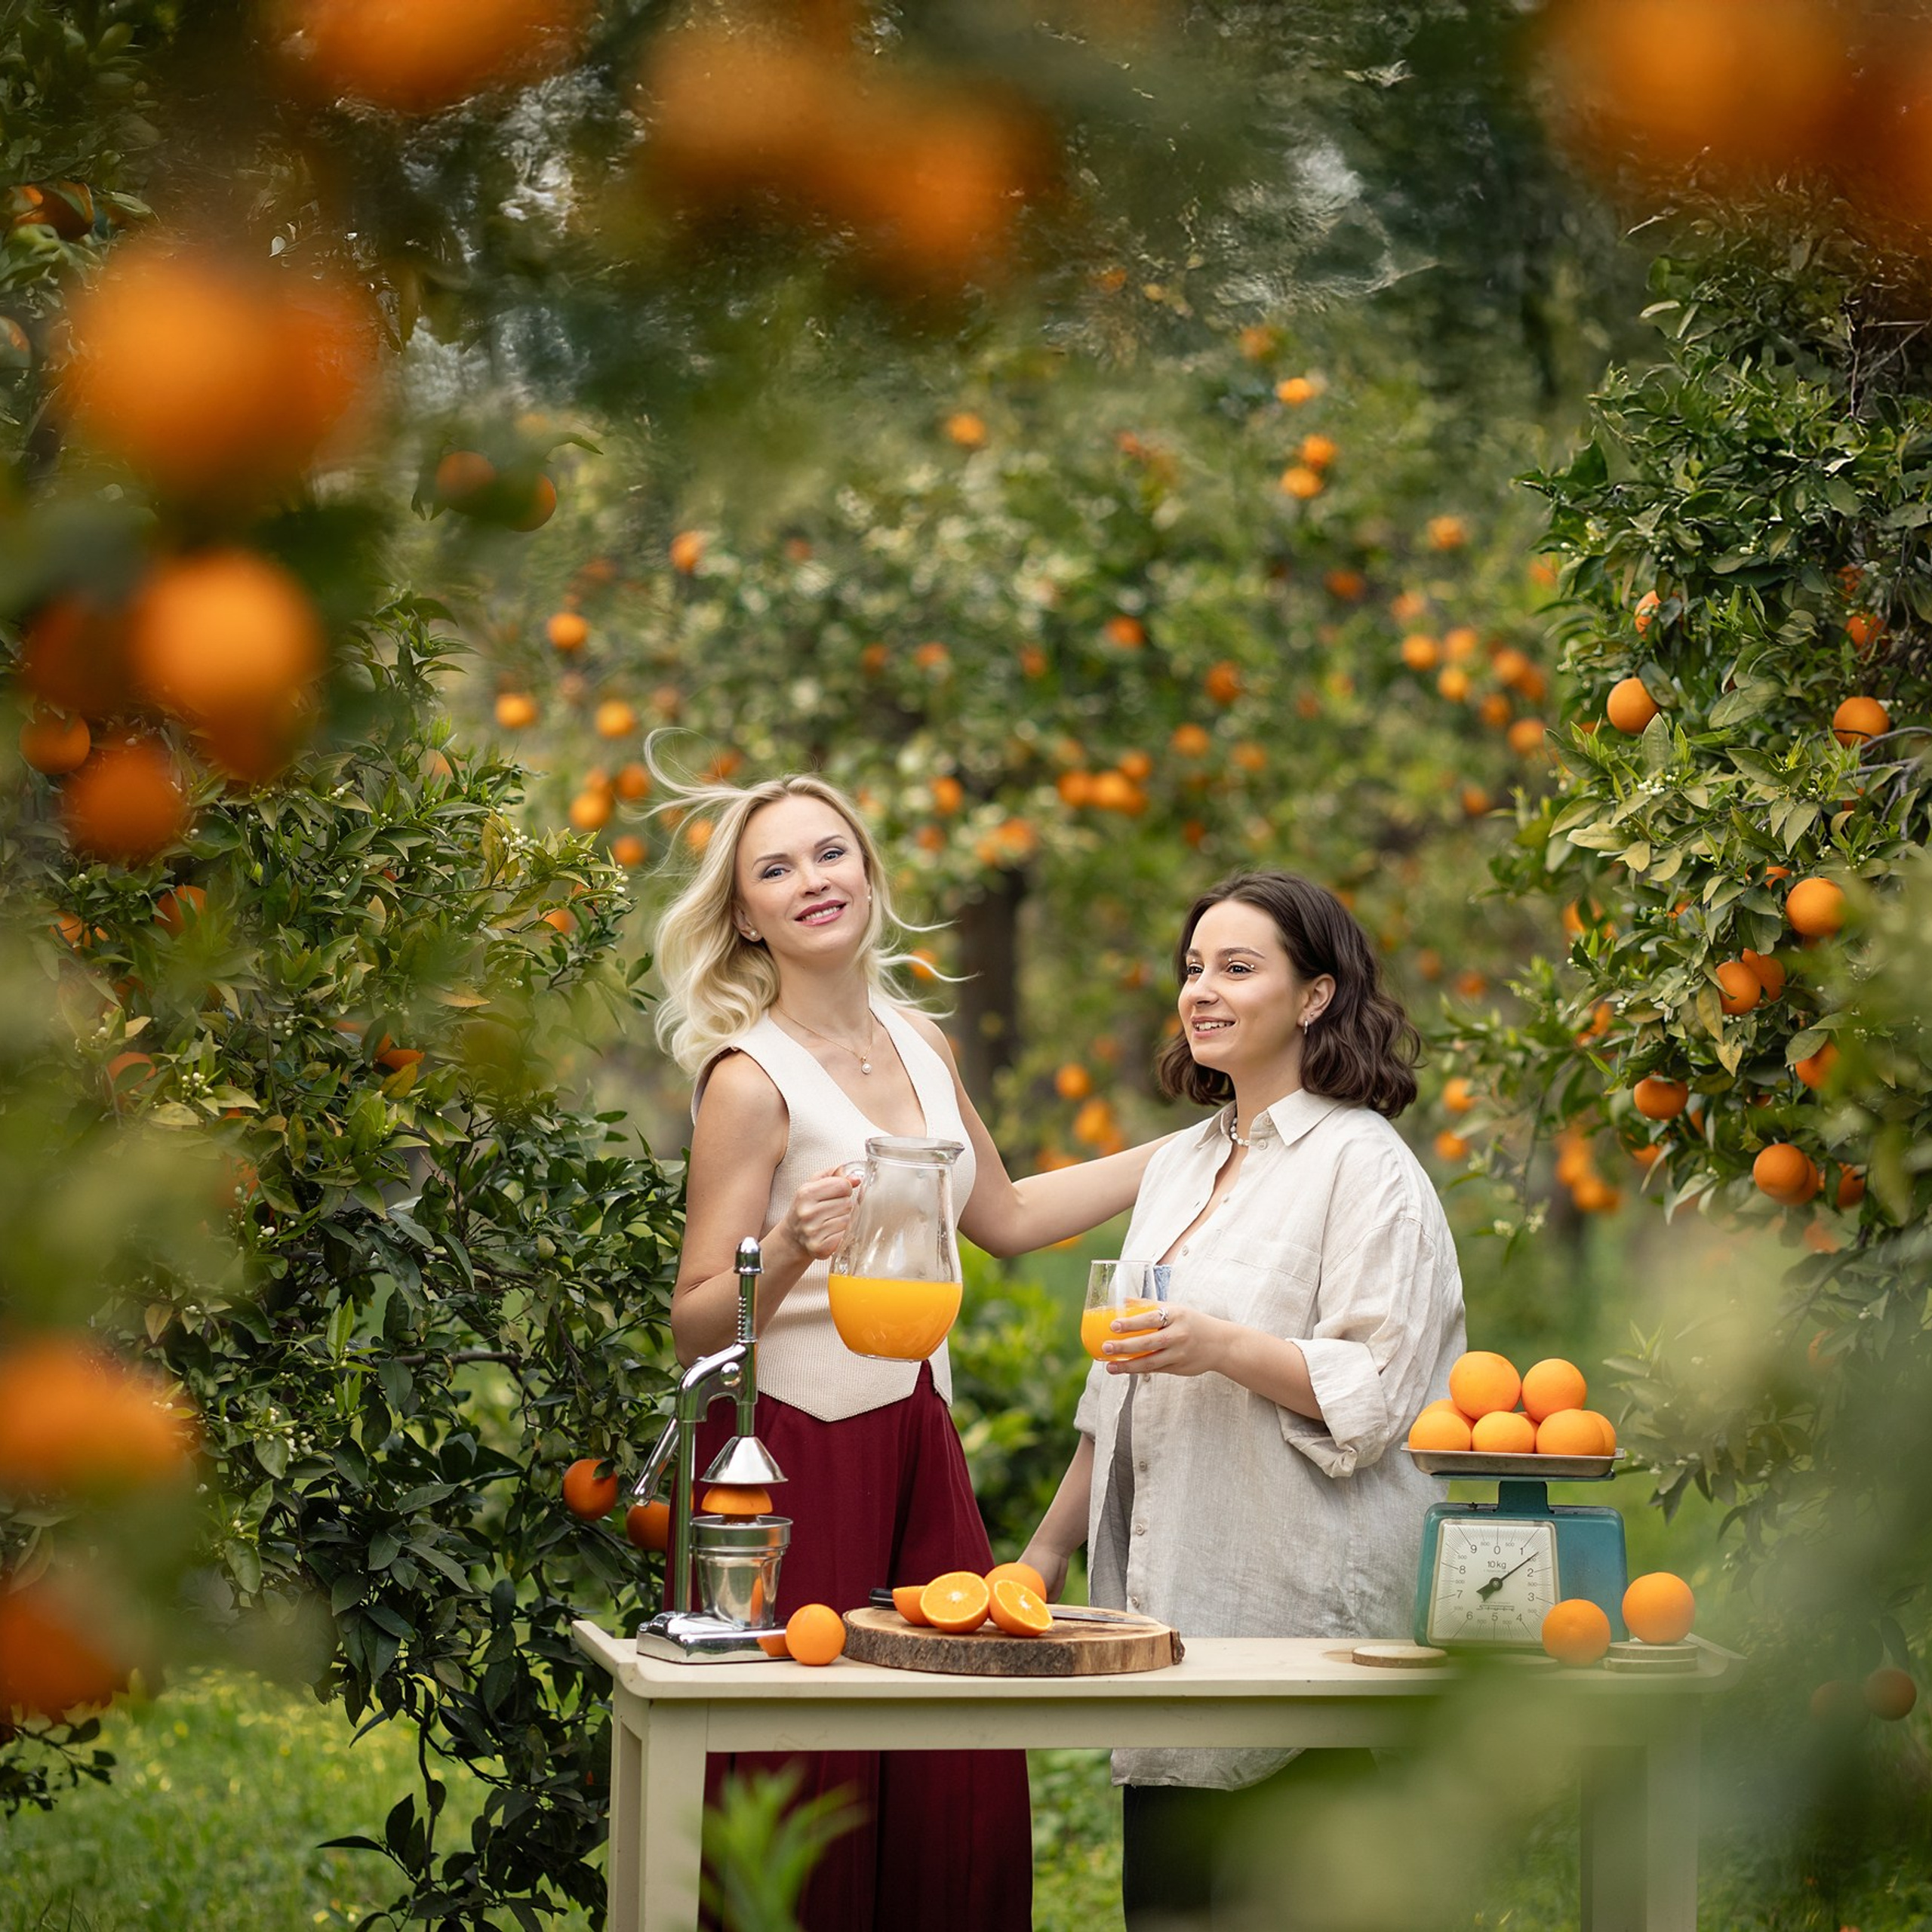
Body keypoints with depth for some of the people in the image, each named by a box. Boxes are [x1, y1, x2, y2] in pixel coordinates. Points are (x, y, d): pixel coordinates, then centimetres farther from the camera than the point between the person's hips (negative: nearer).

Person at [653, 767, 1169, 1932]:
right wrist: (789, 1252, -29)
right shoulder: (751, 1079, -10)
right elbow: (697, 1324, -10)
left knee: (966, 1791, 0)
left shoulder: (917, 1043, 11)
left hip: (917, 1443, 6)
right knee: (807, 1798, -8)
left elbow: (1005, 1217, 26)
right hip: (790, 1450, -6)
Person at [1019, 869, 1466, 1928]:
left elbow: (1375, 1395, -14)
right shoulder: (1180, 1164, 17)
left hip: (1299, 1604, -7)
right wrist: (1049, 1545, 22)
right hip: (1167, 1599, 7)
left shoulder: (1363, 1165, -7)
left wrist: (1224, 1348, -26)